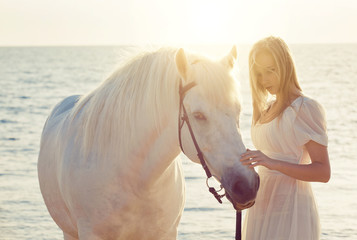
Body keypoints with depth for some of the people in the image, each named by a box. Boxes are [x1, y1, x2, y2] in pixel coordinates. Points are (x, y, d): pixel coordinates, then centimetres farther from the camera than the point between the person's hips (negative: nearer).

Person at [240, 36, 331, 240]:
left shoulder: (306, 108, -11)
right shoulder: (267, 109, 13)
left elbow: (323, 172, -17)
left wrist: (273, 163, -27)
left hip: (290, 208, -7)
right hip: (262, 206, 7)